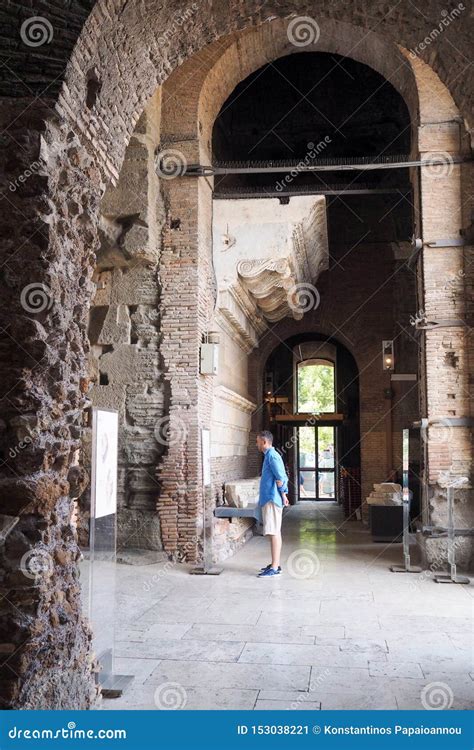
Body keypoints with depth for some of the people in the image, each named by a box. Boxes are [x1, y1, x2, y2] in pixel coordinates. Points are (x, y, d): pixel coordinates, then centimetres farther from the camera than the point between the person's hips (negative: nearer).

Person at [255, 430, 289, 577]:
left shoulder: (272, 456, -15)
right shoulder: (270, 455, 16)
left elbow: (280, 478, -21)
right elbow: (282, 478, 19)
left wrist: (282, 495, -9)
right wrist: (283, 494, 13)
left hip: (272, 500, -10)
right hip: (269, 500, 10)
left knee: (274, 533, -8)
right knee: (275, 533, 14)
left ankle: (274, 568, -7)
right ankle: (275, 564, 21)